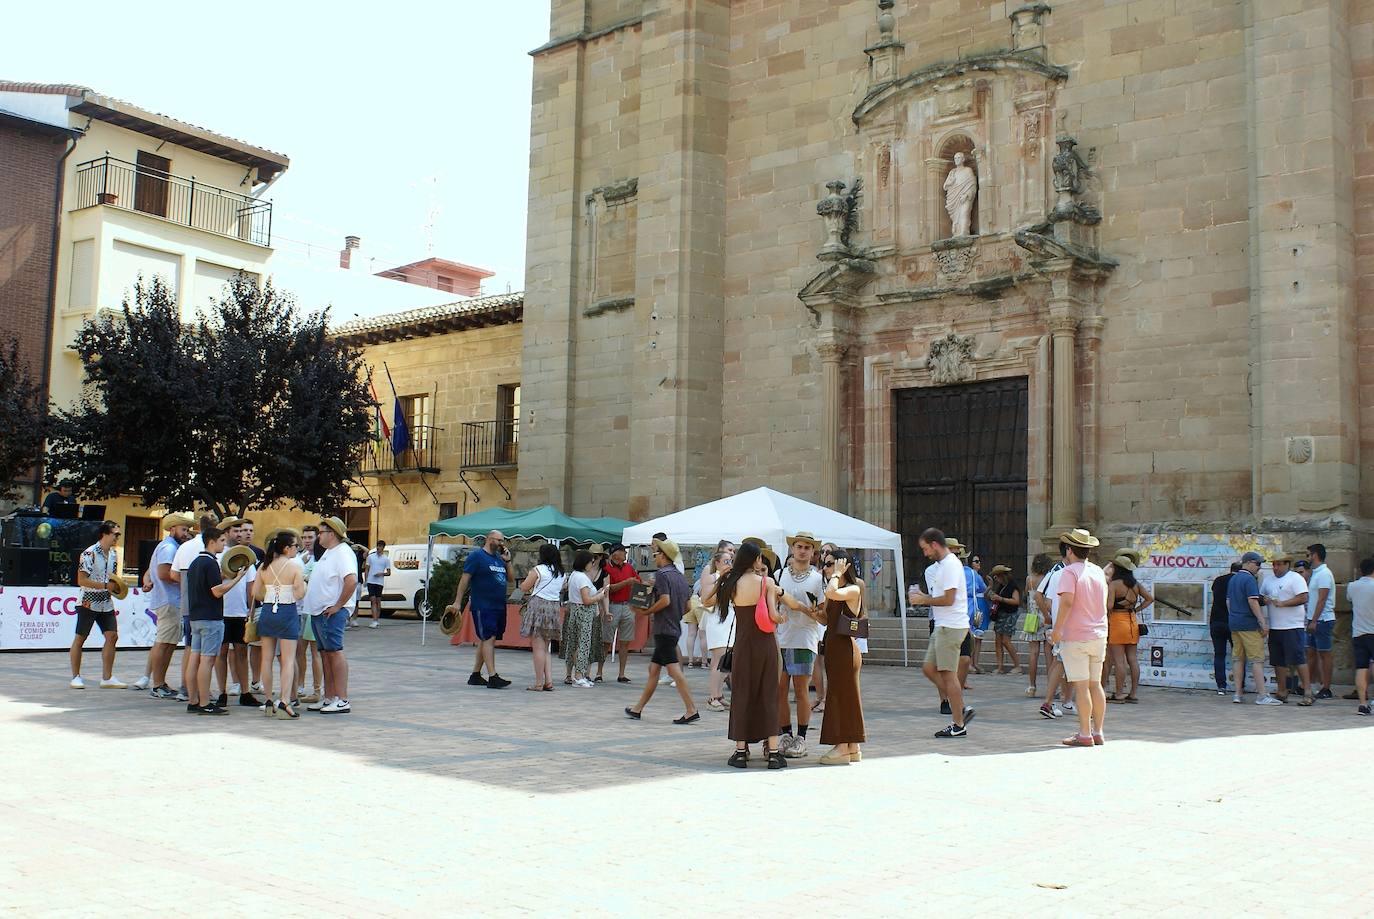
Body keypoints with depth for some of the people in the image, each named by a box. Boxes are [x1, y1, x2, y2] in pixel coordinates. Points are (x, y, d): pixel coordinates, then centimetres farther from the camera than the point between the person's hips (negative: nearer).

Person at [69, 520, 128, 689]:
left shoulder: (114, 554, 9)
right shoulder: (89, 554, -15)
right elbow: (81, 580, -18)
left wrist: (117, 584, 1)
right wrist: (105, 585, -20)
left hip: (106, 603, 7)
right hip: (89, 602, -7)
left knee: (112, 636, 1)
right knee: (80, 638, 3)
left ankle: (107, 678, 7)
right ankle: (75, 677, 12)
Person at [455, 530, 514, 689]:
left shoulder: (499, 558, 16)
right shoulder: (476, 556, -6)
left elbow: (509, 579, 20)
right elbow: (465, 579, -9)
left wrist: (507, 561, 5)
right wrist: (458, 601, -13)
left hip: (499, 606, 8)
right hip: (482, 606, -8)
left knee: (485, 640, 11)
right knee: (488, 639, -12)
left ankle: (475, 675, 19)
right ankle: (493, 677, -15)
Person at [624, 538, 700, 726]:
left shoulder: (662, 574, -11)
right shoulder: (681, 576, 14)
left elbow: (665, 600, -22)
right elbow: (688, 606, 14)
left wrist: (646, 612, -11)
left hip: (663, 629, -9)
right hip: (675, 628, 9)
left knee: (674, 670, -11)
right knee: (653, 668, 14)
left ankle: (691, 710, -15)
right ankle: (638, 709, 21)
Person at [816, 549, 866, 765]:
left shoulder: (853, 589, -11)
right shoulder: (837, 589, 15)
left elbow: (831, 593, -32)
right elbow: (828, 619, 19)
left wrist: (837, 573, -17)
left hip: (845, 647, -9)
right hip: (834, 647, 9)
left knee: (844, 694, -5)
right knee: (838, 695, 12)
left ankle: (844, 749, 0)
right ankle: (852, 749, 19)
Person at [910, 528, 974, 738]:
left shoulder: (950, 565, -15)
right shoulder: (941, 565, 17)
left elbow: (948, 599, -20)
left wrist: (924, 600, -9)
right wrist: (924, 597, 9)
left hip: (951, 626, -10)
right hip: (943, 626, 10)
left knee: (948, 674, -4)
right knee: (929, 669, 11)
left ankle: (958, 725, 3)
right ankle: (961, 710, 15)